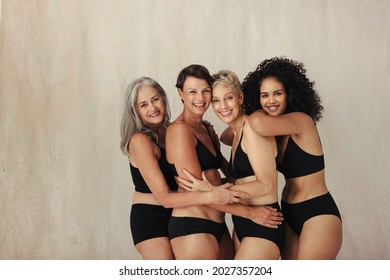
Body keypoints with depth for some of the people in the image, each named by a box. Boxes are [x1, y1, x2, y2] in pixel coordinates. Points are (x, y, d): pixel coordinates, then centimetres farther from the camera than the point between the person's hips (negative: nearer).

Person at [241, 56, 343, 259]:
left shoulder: (302, 120, -17)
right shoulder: (275, 132, 6)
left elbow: (258, 123, -34)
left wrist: (259, 113, -13)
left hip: (318, 214, -9)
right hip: (289, 214, 9)